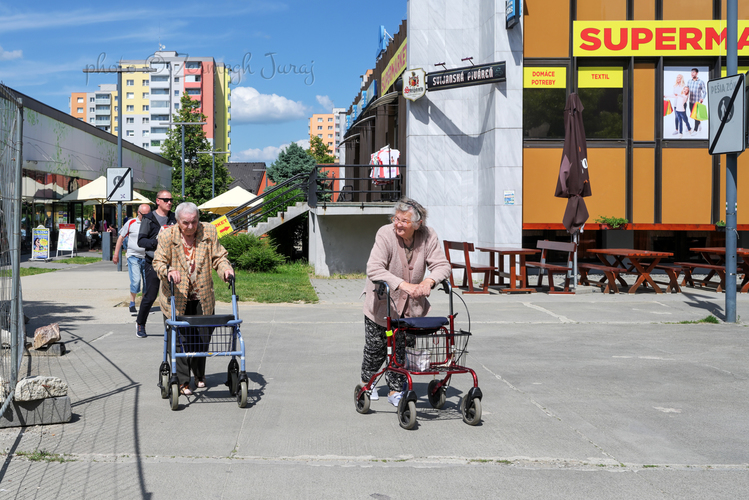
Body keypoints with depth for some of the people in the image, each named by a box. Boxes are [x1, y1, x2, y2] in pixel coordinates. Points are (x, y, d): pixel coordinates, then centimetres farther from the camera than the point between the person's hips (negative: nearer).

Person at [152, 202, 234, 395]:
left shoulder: (209, 232, -3)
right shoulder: (167, 236, -9)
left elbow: (219, 256, 2)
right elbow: (158, 262, -9)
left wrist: (225, 269, -19)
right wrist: (167, 271, -32)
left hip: (202, 298, 2)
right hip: (175, 298, -2)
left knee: (202, 338, 9)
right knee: (179, 339, -5)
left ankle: (200, 375, 30)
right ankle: (183, 381, 4)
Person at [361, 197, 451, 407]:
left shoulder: (428, 236, -12)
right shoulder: (385, 234, -23)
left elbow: (442, 265, -11)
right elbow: (374, 269, -32)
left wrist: (429, 281, -33)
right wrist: (402, 284, -42)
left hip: (411, 305, 2)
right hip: (382, 303, -2)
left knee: (402, 349, 4)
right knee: (376, 347, 11)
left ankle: (395, 390, 21)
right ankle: (368, 381, 38)